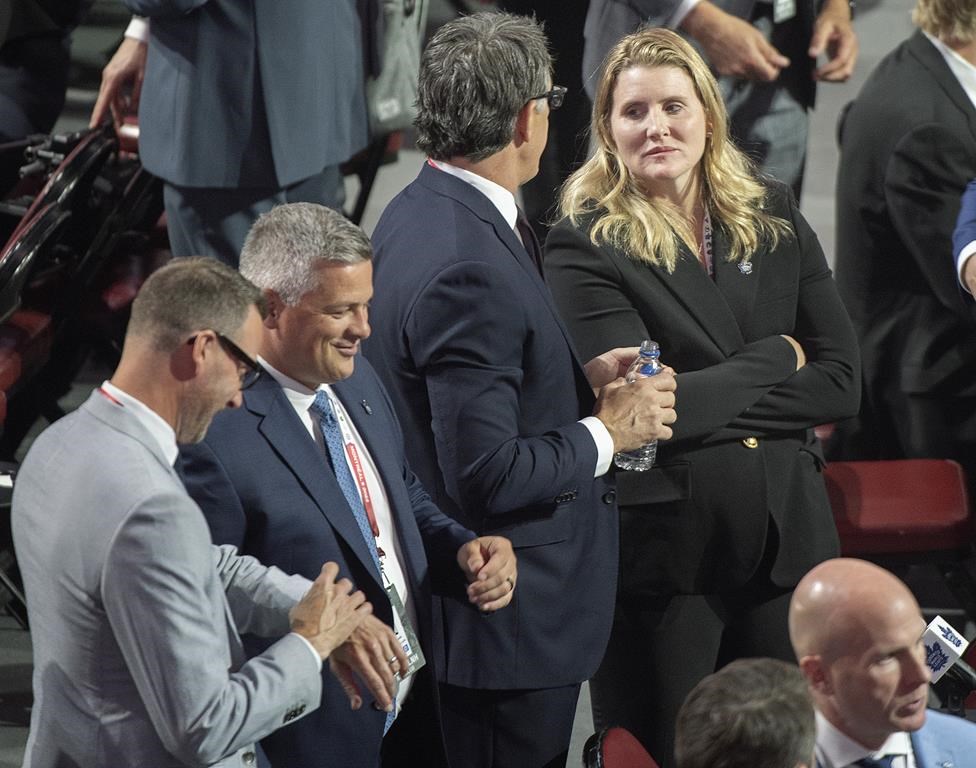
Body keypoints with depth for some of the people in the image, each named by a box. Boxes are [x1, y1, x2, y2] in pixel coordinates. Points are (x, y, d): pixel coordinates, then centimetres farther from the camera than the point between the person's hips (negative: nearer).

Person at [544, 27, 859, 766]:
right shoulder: (587, 247, -8)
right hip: (663, 546, -4)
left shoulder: (773, 218, 7)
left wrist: (710, 401, -11)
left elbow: (840, 380, 1)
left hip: (787, 532, 4)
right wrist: (776, 360, -7)